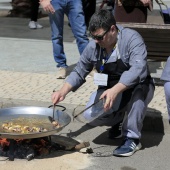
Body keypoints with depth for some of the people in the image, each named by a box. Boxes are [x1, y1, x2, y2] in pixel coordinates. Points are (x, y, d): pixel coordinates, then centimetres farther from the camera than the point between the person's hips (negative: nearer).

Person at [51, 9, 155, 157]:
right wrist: (63, 92, -14)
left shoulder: (132, 39, -24)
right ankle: (119, 119, 12)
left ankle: (132, 139, -21)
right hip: (110, 91, 4)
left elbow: (138, 69, -39)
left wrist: (115, 90, -51)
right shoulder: (93, 47, -8)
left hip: (139, 88, -4)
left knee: (138, 90, -40)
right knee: (91, 115, -22)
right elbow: (79, 73, 3)